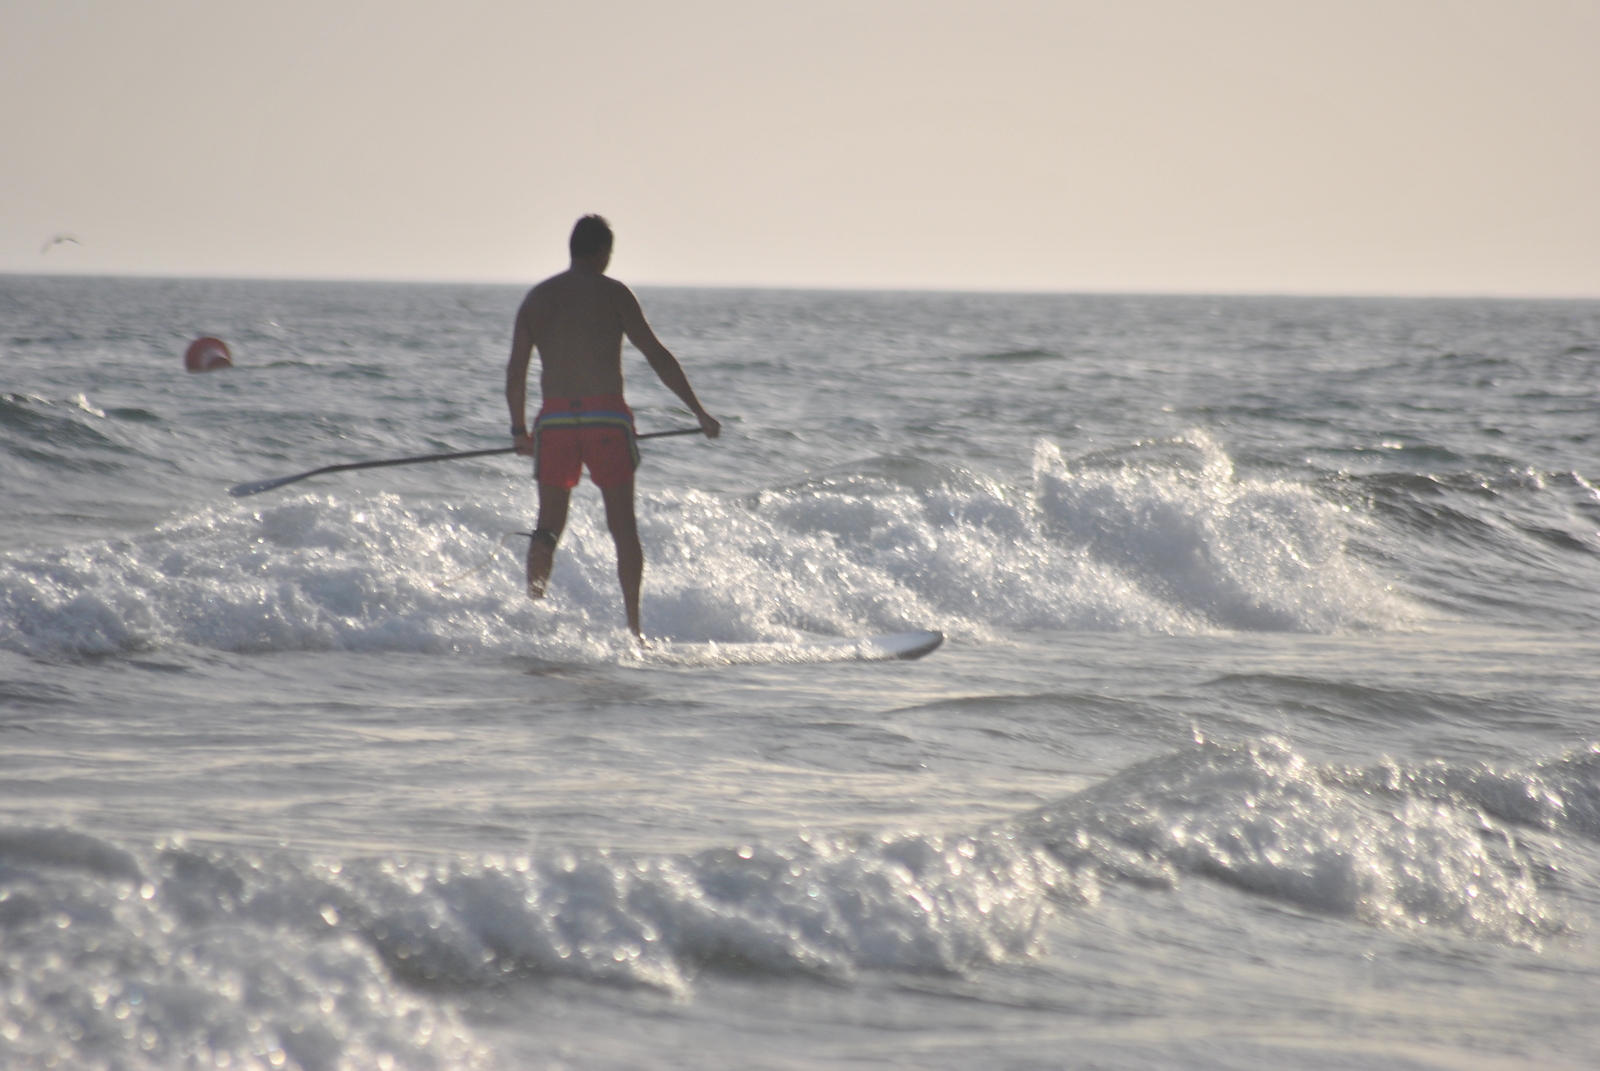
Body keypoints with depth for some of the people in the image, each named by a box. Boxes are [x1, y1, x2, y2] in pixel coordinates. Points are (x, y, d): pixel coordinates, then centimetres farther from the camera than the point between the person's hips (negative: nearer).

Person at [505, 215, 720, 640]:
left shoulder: (537, 297, 11)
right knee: (623, 526, 5)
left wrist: (519, 429, 20)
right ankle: (633, 625, 2)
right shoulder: (611, 292, 1)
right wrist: (700, 413, 2)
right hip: (606, 416, -3)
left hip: (555, 418, 3)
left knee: (548, 526, 13)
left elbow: (515, 371, 9)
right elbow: (658, 356, -1)